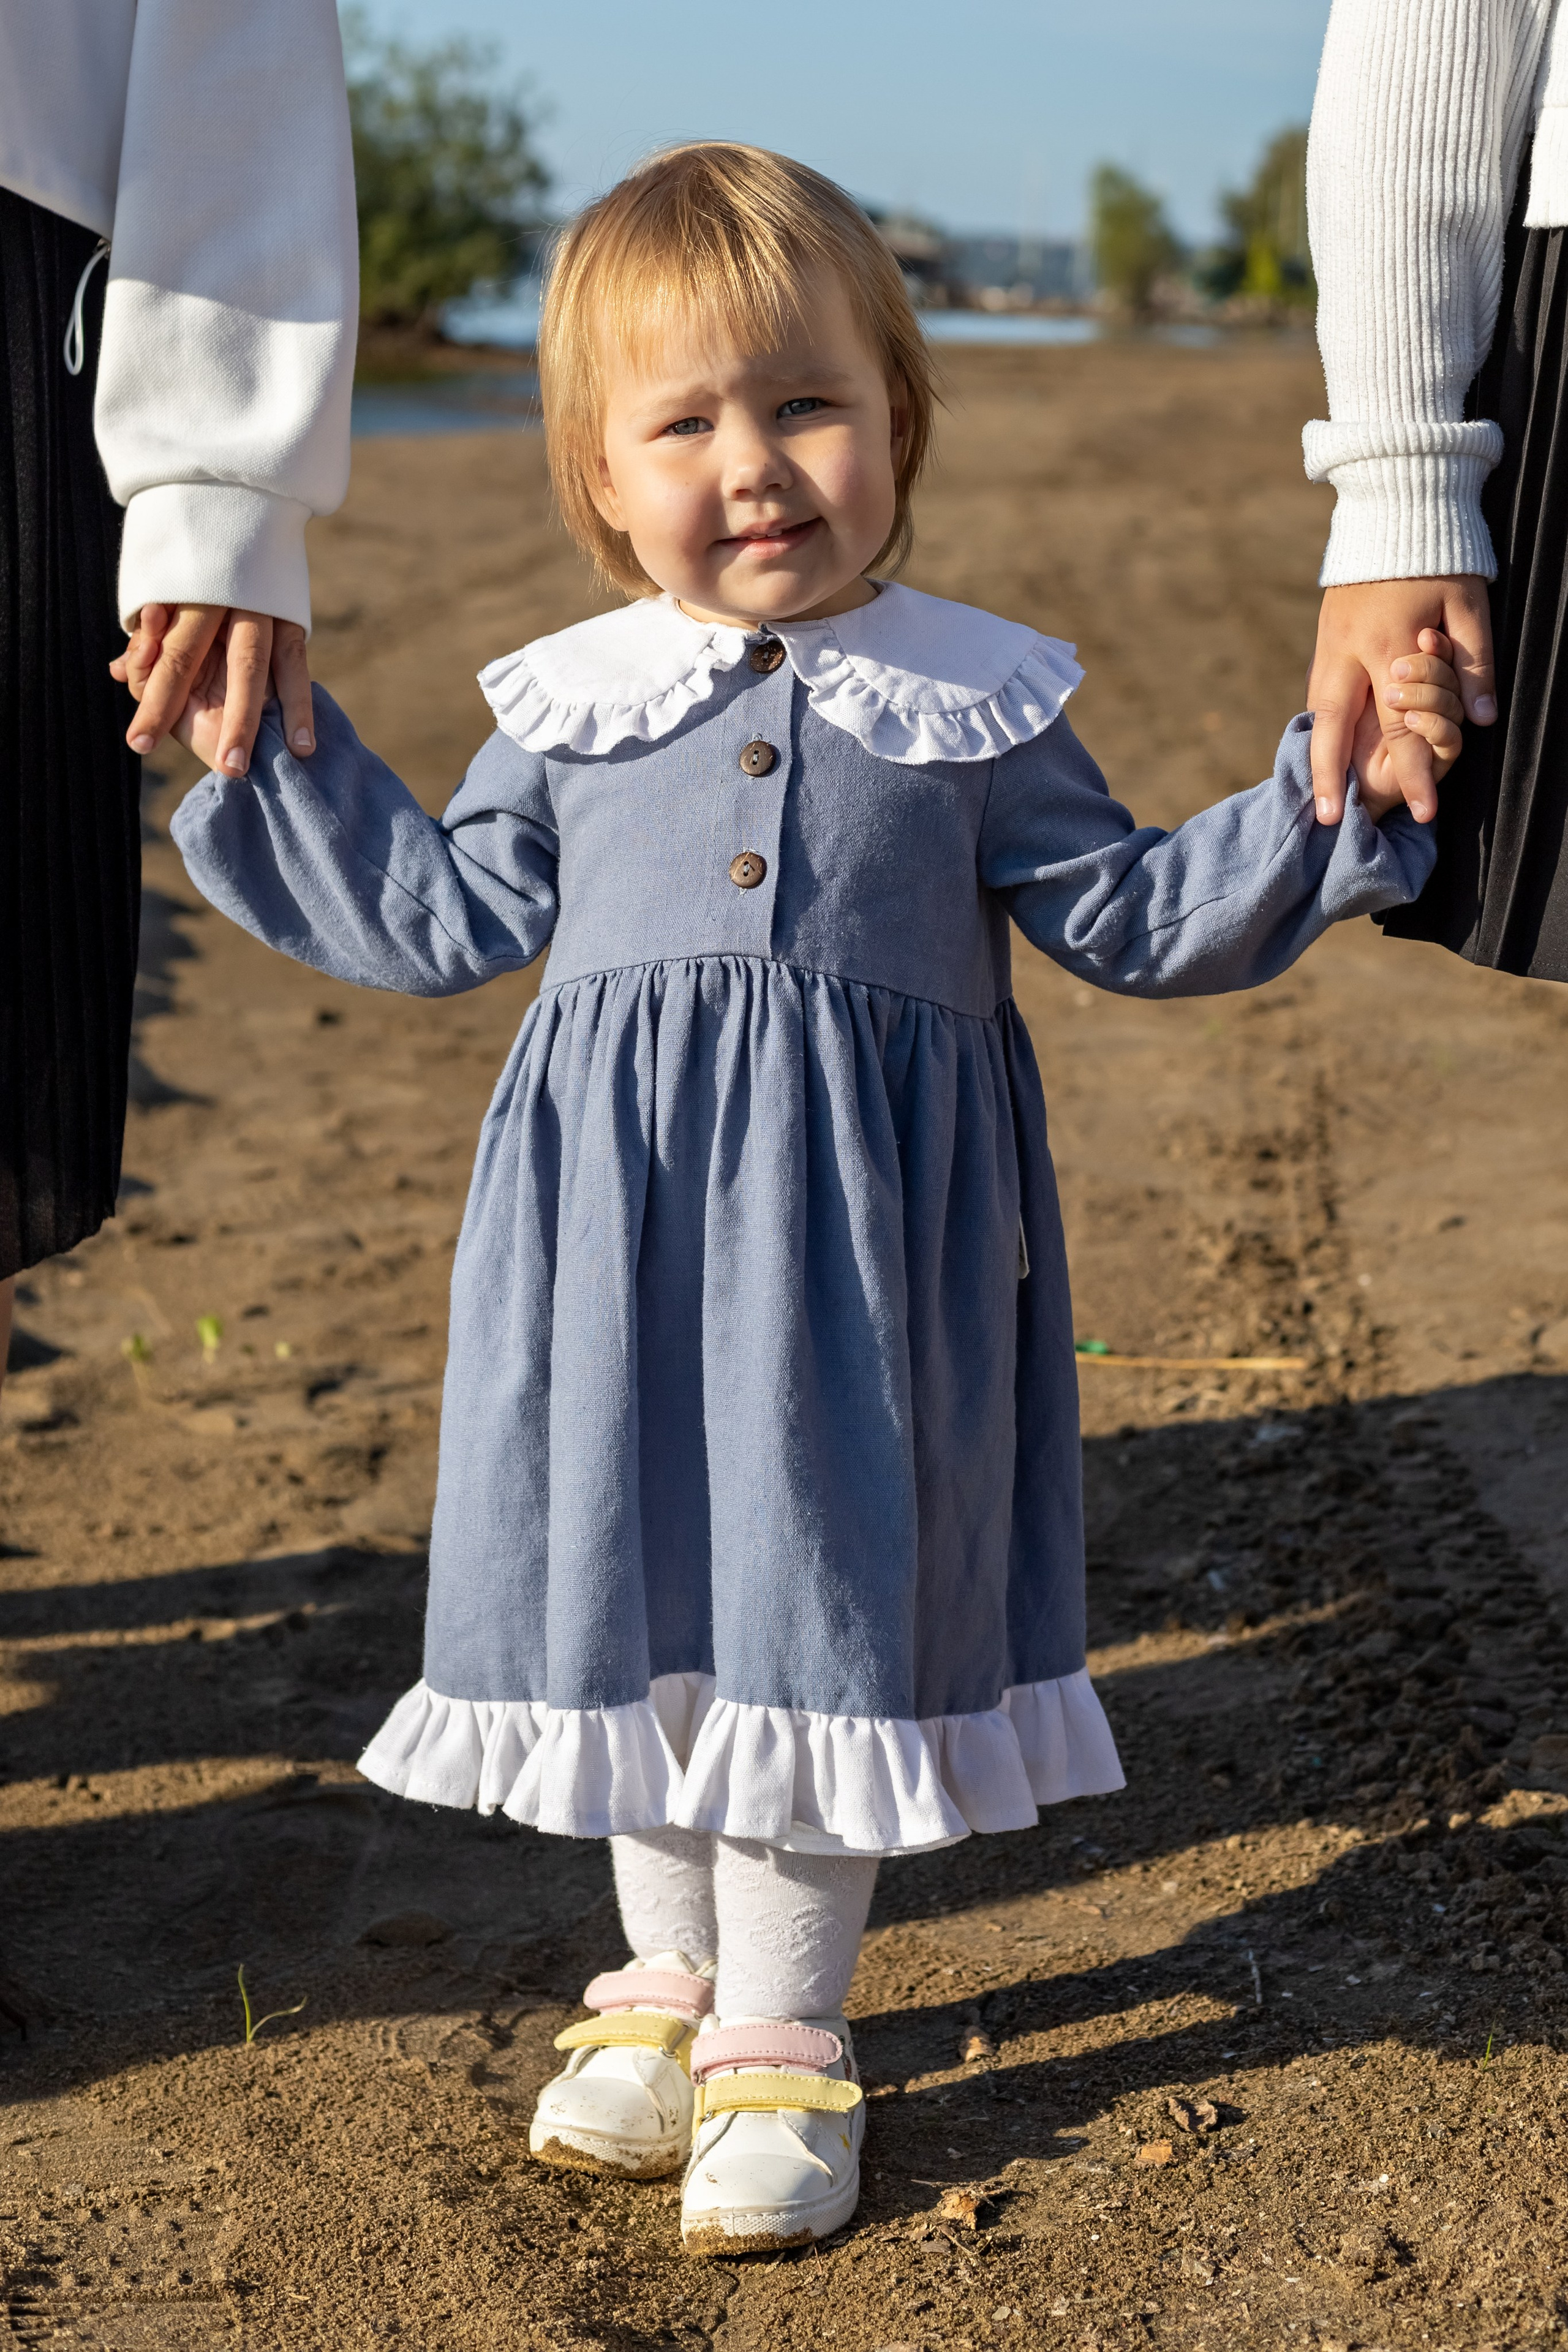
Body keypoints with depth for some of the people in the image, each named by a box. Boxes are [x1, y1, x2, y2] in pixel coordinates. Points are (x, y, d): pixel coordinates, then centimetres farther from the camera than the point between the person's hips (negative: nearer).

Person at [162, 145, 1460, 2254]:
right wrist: (274, 763, 11)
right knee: (635, 1578, 9)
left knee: (831, 1585, 3)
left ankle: (783, 2035, 18)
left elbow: (1134, 916, 6)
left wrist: (1331, 805, -6)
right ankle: (666, 1978, 30)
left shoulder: (971, 706, 2)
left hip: (866, 1228, -2)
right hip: (624, 1214, 2)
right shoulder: (570, 706, 7)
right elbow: (445, 920, 15)